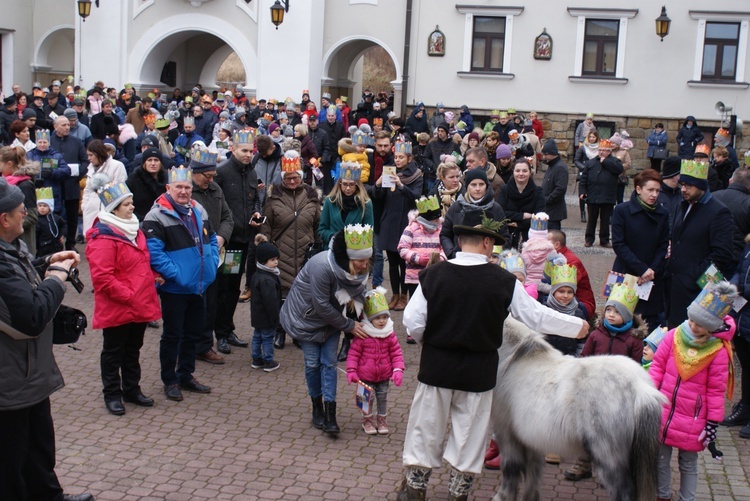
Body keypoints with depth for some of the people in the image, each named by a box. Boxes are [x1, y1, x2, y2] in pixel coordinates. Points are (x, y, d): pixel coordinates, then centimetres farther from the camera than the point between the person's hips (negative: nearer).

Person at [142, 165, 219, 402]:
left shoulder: (199, 211, 8)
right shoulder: (157, 216, -15)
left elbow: (211, 239, 18)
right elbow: (154, 252, -22)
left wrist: (211, 264, 4)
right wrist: (174, 273, -23)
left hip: (199, 285, 7)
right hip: (174, 288, -7)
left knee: (193, 332, 17)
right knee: (172, 335, 5)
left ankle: (186, 375, 32)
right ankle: (170, 381, 19)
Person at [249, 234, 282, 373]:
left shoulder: (256, 276, 8)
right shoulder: (267, 280, -25)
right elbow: (271, 302, -26)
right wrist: (275, 318, -18)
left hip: (257, 316, 10)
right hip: (267, 318, -10)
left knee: (257, 336, 17)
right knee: (268, 338, 1)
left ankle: (256, 359, 26)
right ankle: (268, 362, 9)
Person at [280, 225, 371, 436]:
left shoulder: (361, 268, -17)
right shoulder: (322, 266, -37)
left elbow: (359, 293, 1)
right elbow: (321, 306, -29)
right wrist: (349, 325, -22)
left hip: (331, 315, 5)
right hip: (306, 316, -4)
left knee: (329, 362, -1)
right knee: (313, 363, 2)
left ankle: (330, 414, 1)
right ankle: (317, 407, 22)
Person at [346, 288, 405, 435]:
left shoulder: (390, 335, -7)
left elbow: (396, 353, -1)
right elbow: (353, 353, -12)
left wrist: (398, 370, -10)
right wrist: (351, 370, -17)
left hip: (384, 375, 3)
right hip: (365, 375, -3)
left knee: (382, 396, 14)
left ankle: (382, 420, 33)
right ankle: (367, 420, 29)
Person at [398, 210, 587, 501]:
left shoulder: (433, 275, -11)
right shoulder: (505, 282, -10)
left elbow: (412, 321, -10)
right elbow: (537, 316, -3)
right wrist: (577, 326, 13)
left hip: (436, 365, 1)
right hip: (479, 370, 0)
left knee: (427, 425, 15)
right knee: (470, 430, 15)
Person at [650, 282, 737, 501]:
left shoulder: (719, 351, -12)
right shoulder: (674, 336, -5)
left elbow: (716, 390, -7)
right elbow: (658, 365, 4)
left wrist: (713, 423, -5)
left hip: (692, 420, -3)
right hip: (662, 412, 3)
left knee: (688, 463, 13)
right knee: (660, 458, 16)